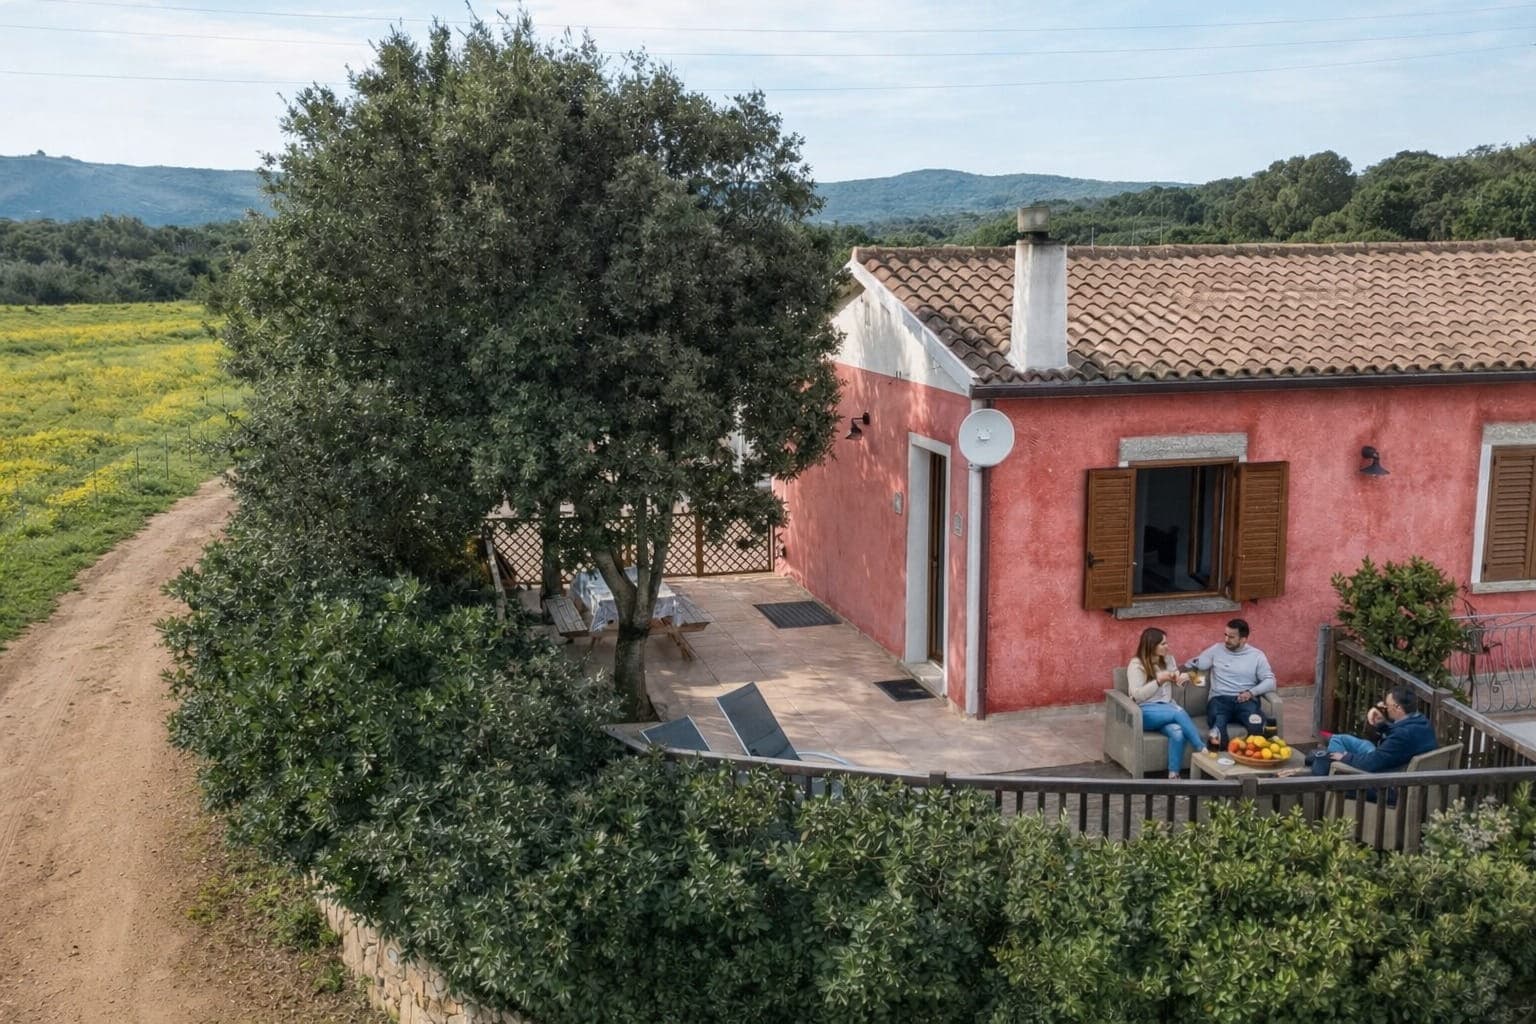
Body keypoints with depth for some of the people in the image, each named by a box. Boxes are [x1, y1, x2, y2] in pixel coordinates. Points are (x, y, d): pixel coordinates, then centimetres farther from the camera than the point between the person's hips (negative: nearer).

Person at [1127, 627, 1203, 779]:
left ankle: (1174, 775, -29)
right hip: (1145, 712, -5)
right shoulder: (1136, 665, -5)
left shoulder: (1168, 660, 11)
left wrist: (1184, 677, 2)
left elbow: (1177, 680, 27)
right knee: (1179, 713, -34)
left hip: (1167, 709, 5)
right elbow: (1137, 695, -14)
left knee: (1178, 732, -32)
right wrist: (1159, 680, -21)